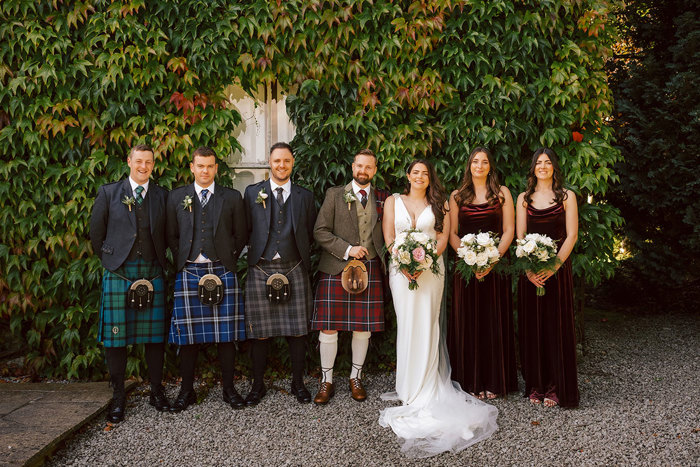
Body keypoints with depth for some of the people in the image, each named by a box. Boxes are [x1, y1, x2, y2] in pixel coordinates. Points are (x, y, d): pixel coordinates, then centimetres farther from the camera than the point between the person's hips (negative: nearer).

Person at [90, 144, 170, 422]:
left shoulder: (162, 196, 9)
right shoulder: (108, 193, 6)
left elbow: (167, 235, 12)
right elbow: (96, 233, 9)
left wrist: (161, 261, 6)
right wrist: (110, 261, 9)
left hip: (152, 273, 1)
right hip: (118, 272, -1)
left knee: (155, 334, 4)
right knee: (116, 334, 0)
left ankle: (156, 391, 16)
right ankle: (118, 396, 12)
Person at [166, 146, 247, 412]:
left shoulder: (232, 198, 8)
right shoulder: (176, 197, 10)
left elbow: (240, 235, 11)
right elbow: (171, 236, 12)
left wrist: (228, 260, 5)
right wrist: (182, 262, 4)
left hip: (222, 271, 0)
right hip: (188, 272, 1)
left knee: (226, 332, 2)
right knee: (188, 332, 3)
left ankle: (229, 389, 13)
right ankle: (187, 391, 16)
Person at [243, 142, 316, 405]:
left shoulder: (305, 196, 11)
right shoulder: (252, 193, 7)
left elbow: (310, 234, 13)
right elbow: (244, 230, 5)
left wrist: (302, 257, 5)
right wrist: (253, 252, -3)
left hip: (294, 271, 1)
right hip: (261, 271, -1)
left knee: (297, 331, 4)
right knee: (259, 332, 5)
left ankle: (298, 383, 20)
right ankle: (258, 385, 20)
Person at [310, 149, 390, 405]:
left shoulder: (382, 198, 12)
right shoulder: (335, 194, 4)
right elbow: (320, 231, -2)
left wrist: (388, 262, -2)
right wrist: (347, 249, -11)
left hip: (370, 269, 2)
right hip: (336, 268, -2)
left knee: (363, 328, 6)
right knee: (328, 328, -2)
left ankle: (356, 378, 24)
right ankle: (327, 381, 14)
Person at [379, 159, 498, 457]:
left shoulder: (439, 204, 11)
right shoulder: (393, 201, 13)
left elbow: (443, 237, 2)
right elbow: (388, 237, 5)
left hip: (430, 268, 0)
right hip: (400, 269, 1)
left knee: (426, 325, -3)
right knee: (406, 324, 0)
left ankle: (424, 391, 4)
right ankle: (409, 390, 7)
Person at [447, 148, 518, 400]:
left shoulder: (502, 193, 6)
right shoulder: (457, 196, 9)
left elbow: (509, 231, 1)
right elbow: (452, 233, 6)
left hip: (495, 263, -1)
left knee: (494, 320, 3)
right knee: (467, 321, 2)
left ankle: (494, 382, 12)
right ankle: (470, 381, 11)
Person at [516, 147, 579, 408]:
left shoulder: (567, 196, 4)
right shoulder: (524, 198, 10)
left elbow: (571, 235, -3)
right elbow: (520, 236, 5)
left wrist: (554, 265, -15)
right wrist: (528, 268, -10)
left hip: (558, 266, -2)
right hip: (530, 269, 2)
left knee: (557, 325, 0)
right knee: (532, 326, 4)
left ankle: (556, 388, 9)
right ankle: (535, 386, 14)